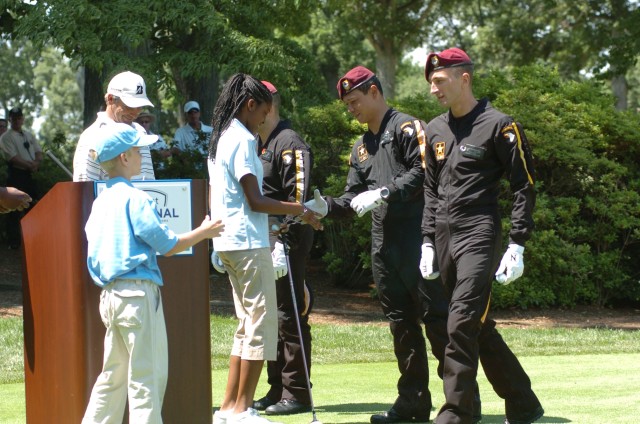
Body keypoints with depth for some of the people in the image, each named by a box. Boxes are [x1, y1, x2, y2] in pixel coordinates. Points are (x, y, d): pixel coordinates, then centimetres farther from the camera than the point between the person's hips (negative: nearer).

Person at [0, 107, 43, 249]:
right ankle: (14, 241, -3)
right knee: (14, 210, -6)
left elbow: (38, 152, 12)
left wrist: (36, 162, -10)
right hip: (16, 175, -7)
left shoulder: (29, 135, 16)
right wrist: (31, 164, -15)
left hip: (30, 175, 7)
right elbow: (13, 158, -15)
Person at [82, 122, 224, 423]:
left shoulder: (100, 202, 13)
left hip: (109, 295, 8)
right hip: (138, 293, -8)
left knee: (114, 375, 15)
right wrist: (203, 232, 1)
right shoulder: (135, 198, -12)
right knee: (147, 373, -5)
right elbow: (168, 245, -13)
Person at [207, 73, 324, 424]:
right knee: (262, 321, -6)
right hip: (248, 243, -10)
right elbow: (255, 200, -17)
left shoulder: (220, 140, 16)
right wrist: (299, 210, -8)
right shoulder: (243, 140, -13)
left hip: (228, 242, 10)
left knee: (248, 323, 14)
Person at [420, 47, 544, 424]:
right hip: (445, 238, 7)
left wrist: (517, 247, -12)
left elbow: (525, 187, -6)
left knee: (462, 325, -15)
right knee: (480, 329, 10)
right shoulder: (435, 131, 15)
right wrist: (428, 243, 13)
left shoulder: (498, 125, -6)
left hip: (479, 236, -7)